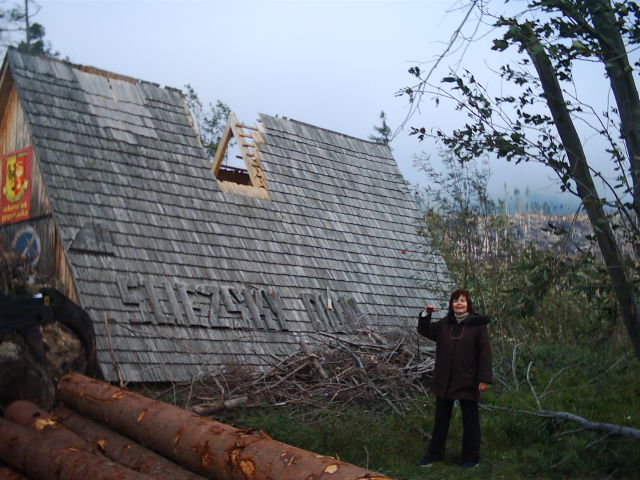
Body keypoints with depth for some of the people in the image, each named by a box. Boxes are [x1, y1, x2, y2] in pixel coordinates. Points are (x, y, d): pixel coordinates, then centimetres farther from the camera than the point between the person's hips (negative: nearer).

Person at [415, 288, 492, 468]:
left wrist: (484, 379, -15)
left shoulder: (478, 324, -7)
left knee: (470, 419, 8)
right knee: (441, 418, 14)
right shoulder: (444, 324, 6)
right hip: (444, 381, 4)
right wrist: (426, 314, -4)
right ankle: (434, 454, 24)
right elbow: (424, 331, 15)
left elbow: (485, 352, -10)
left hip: (467, 382, -4)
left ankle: (471, 457, 19)